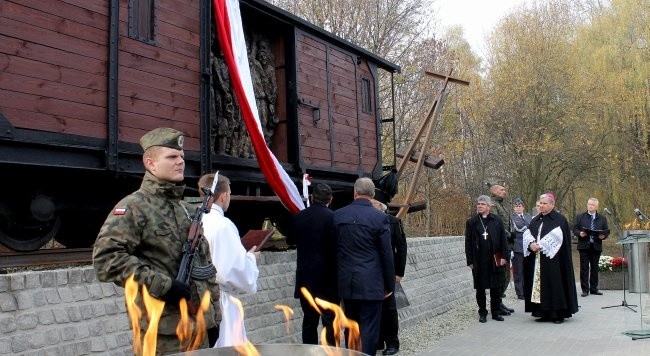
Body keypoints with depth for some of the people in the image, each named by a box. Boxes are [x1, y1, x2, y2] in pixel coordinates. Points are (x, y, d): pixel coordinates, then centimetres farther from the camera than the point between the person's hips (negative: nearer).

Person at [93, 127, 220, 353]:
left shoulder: (186, 209, 16)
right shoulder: (133, 207, -7)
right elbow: (105, 257, -19)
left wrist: (212, 315, 16)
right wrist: (162, 285, -20)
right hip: (160, 331, -7)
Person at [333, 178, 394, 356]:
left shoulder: (337, 215, 1)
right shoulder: (380, 218, -10)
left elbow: (333, 249, 7)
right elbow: (387, 255, -8)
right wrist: (390, 285, 3)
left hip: (346, 282, 4)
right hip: (371, 283, -4)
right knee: (369, 329, 3)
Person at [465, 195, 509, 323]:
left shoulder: (497, 221, 4)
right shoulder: (471, 222, 3)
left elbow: (503, 239, 4)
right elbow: (468, 243, 2)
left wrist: (504, 256, -2)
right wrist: (470, 261, -2)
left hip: (495, 260, 0)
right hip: (479, 261, 0)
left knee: (496, 288, 6)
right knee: (480, 288, 6)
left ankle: (496, 312, 18)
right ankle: (482, 313, 17)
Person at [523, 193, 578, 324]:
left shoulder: (559, 219, -2)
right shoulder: (536, 220, 16)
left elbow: (556, 237, -15)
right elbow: (527, 234, 6)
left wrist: (540, 245, -17)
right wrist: (531, 243, -14)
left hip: (552, 258, -6)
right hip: (537, 260, 6)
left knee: (554, 285, -4)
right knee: (539, 284, 5)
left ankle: (559, 313, 4)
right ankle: (544, 313, 12)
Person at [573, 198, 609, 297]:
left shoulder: (602, 218, 11)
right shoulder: (580, 217, 7)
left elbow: (606, 231, 10)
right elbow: (575, 229, 4)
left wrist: (603, 236, -11)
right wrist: (580, 233, -16)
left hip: (596, 246, 2)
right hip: (584, 246, -2)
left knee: (595, 268, 7)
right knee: (584, 268, -1)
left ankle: (594, 288, 15)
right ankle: (585, 289, 2)